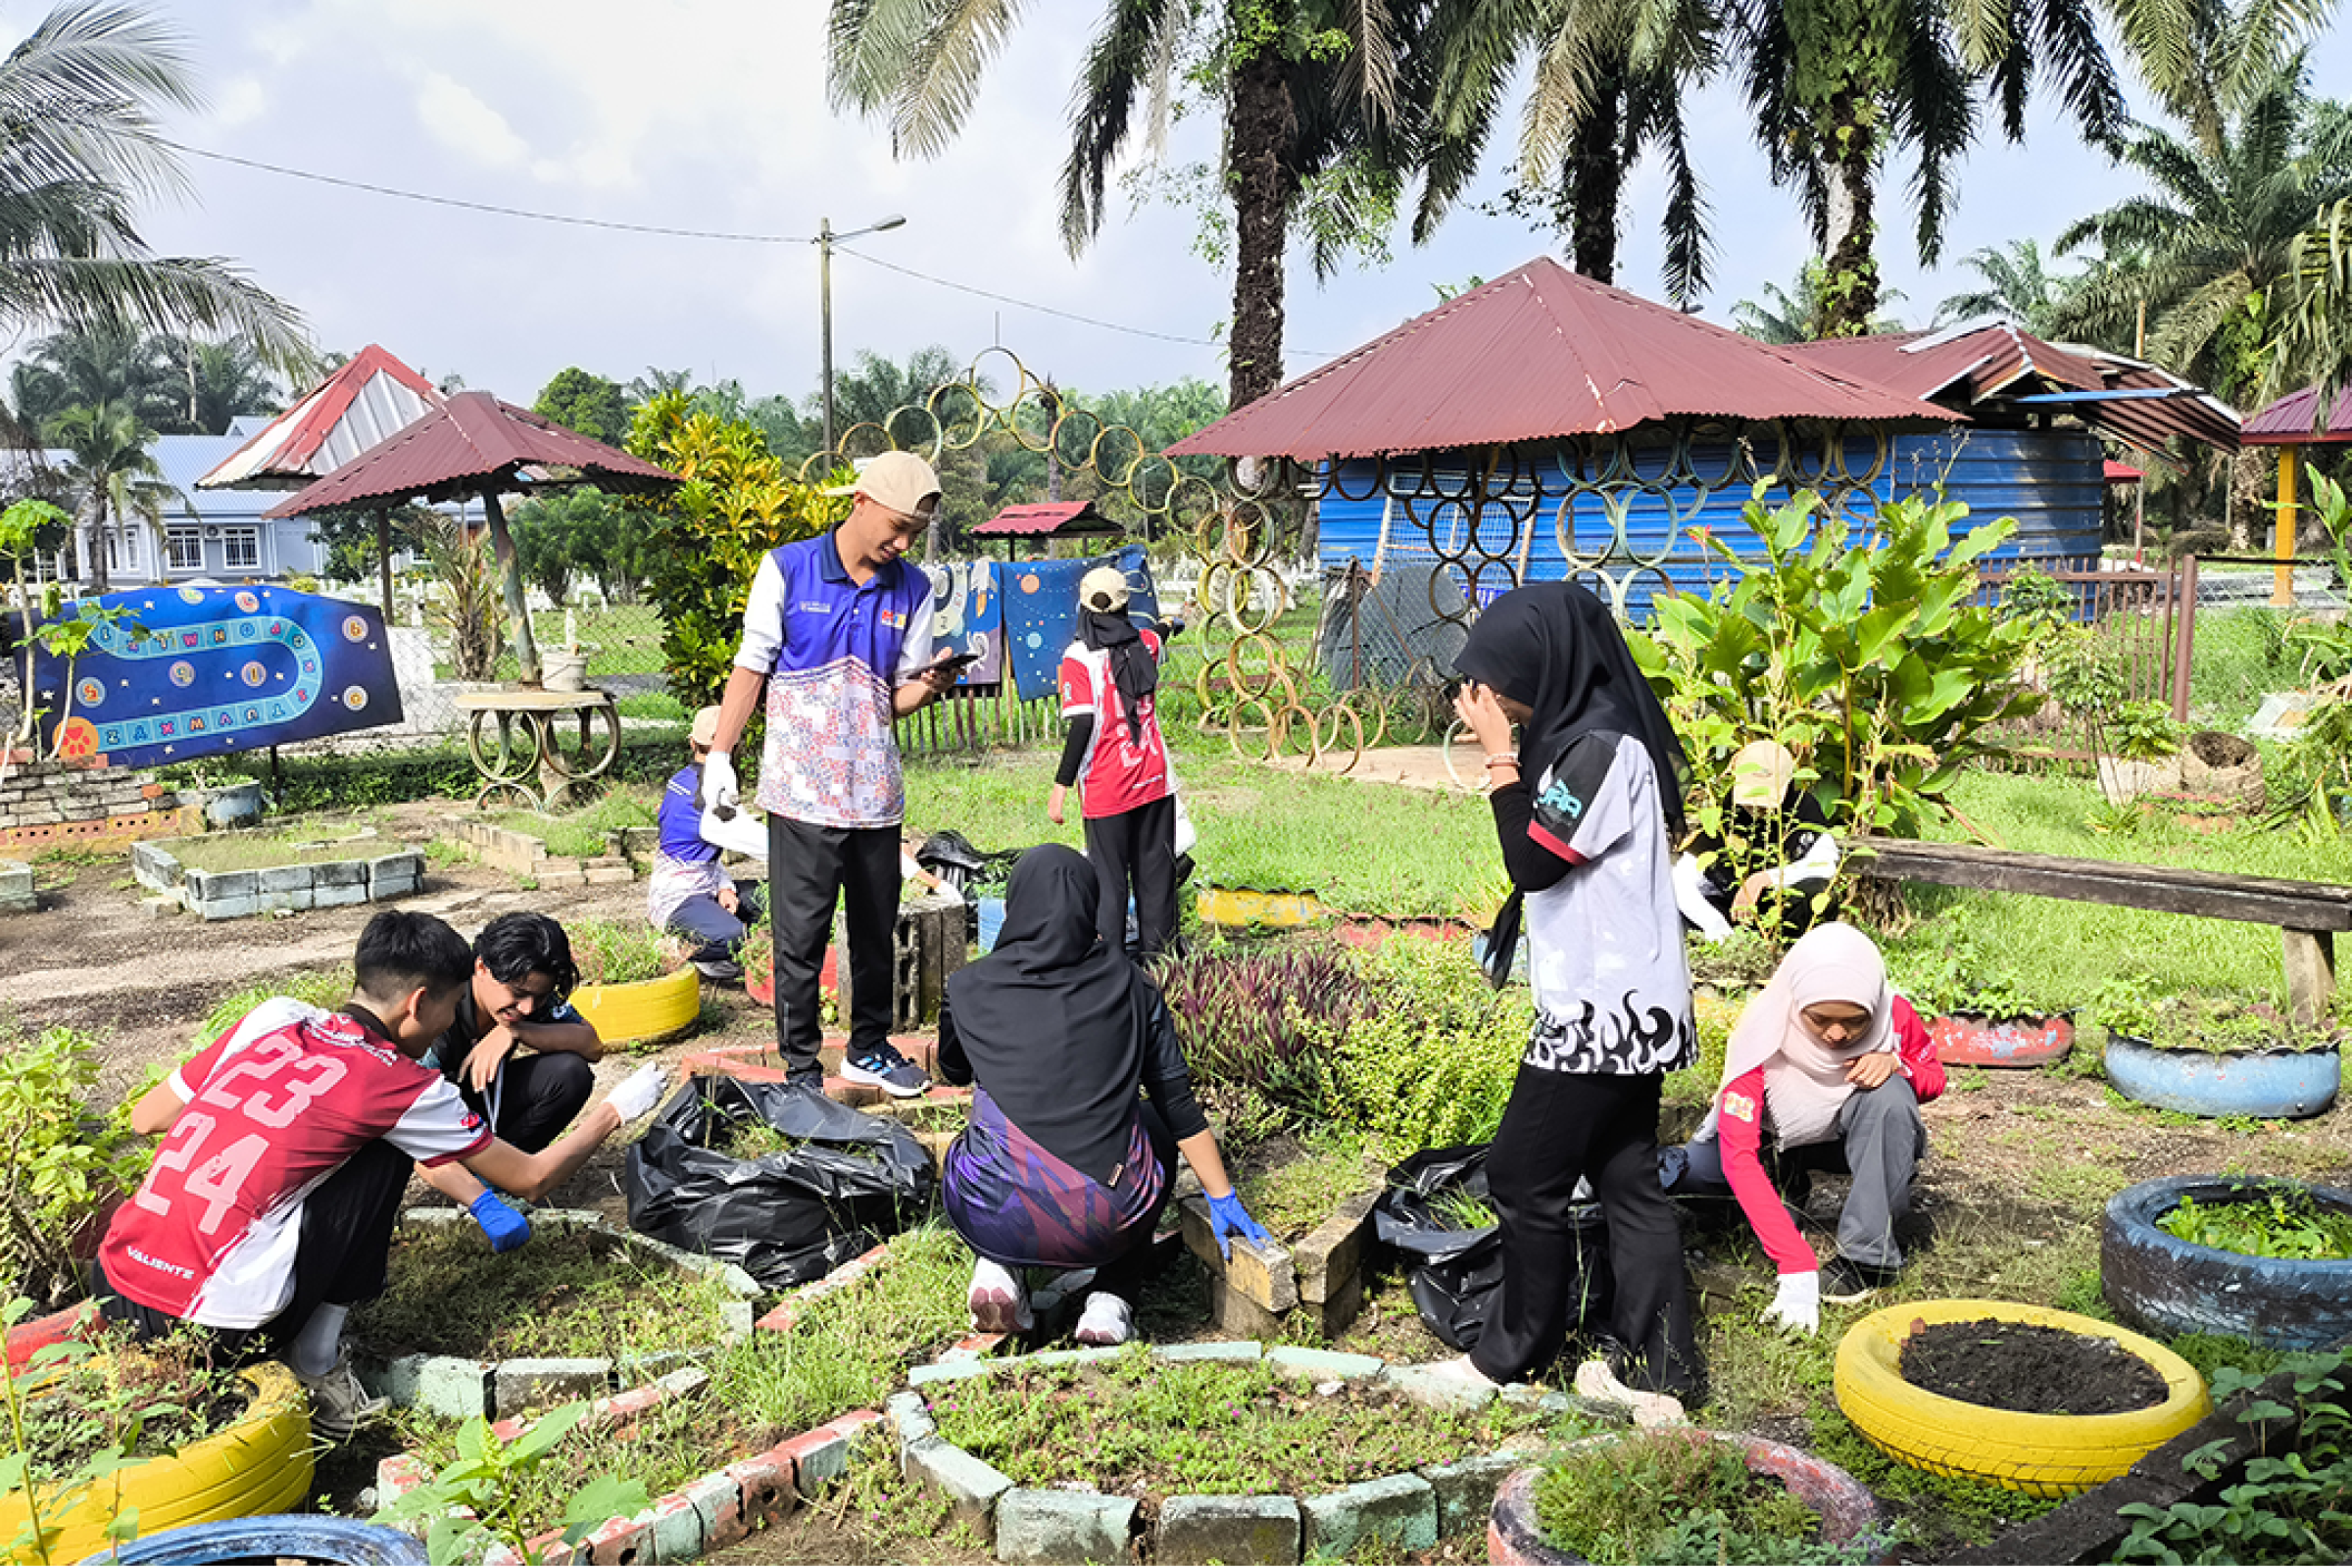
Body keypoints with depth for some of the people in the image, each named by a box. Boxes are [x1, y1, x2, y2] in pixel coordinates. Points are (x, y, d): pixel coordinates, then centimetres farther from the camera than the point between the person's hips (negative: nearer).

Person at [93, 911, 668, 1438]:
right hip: (218, 1325, -6)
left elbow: (146, 1117, 18)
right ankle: (315, 1367, 7)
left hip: (112, 1289, 6)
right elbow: (532, 1178, 6)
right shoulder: (402, 1086, -5)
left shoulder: (271, 1018, 7)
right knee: (386, 1150, 7)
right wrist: (615, 1111, 21)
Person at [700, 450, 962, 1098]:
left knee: (877, 931, 13)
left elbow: (898, 697, 9)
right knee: (800, 936, 0)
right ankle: (800, 1068, 12)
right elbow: (751, 667, 2)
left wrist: (930, 684, -13)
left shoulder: (912, 590, 7)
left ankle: (869, 1050, 30)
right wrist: (720, 756, -2)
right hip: (802, 793, -4)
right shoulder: (786, 569, -2)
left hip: (877, 794, 4)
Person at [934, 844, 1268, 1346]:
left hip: (999, 1223, 1)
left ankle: (997, 1268, 9)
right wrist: (1223, 1199, 18)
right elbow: (1179, 1103, 9)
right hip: (1108, 1223, -1)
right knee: (1155, 1124, 33)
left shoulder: (970, 989, 1)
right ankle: (1112, 1299, 16)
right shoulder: (1128, 984, 4)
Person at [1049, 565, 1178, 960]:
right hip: (1154, 778, 5)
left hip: (1106, 786, -4)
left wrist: (1061, 785, -17)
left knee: (1109, 873, 3)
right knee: (1154, 865, 15)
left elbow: (1082, 723, -21)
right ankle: (1155, 946, 23)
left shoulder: (1078, 656, -13)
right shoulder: (1146, 643, 3)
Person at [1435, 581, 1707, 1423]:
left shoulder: (1601, 746, -19)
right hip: (1622, 1006, 10)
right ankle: (1656, 1368, 20)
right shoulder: (1583, 733, 12)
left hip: (1605, 1013, -10)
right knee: (1627, 1179, 13)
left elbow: (1533, 861, -20)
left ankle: (1513, 1353, 19)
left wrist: (1501, 756, -16)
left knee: (1526, 1177, 2)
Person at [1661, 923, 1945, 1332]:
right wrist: (1795, 1265, -44)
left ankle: (1867, 1255, -23)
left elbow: (1934, 1078, -2)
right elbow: (1739, 1156, -36)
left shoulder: (1894, 1017, -26)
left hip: (1861, 1140, 0)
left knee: (1889, 1095, -33)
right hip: (1781, 1140, 0)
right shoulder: (1762, 1035, -32)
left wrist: (1895, 1065, -29)